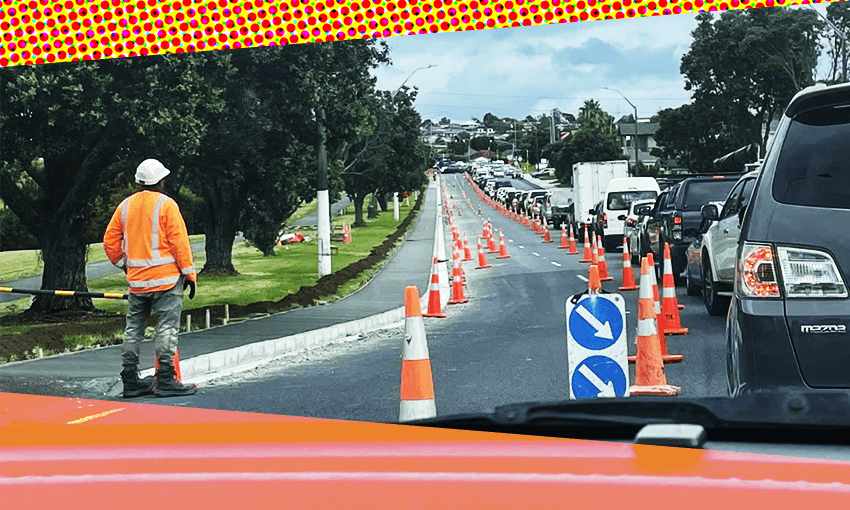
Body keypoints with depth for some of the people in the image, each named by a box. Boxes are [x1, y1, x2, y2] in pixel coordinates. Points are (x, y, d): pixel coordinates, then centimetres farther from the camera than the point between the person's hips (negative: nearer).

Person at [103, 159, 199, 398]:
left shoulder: (125, 206, 9)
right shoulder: (166, 204, -7)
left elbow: (110, 241, 10)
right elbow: (179, 241, -10)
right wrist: (189, 272, -4)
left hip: (136, 280, 6)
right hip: (166, 279, -6)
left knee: (133, 329, 10)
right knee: (167, 327, -4)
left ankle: (130, 381, 14)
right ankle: (165, 380, -7)